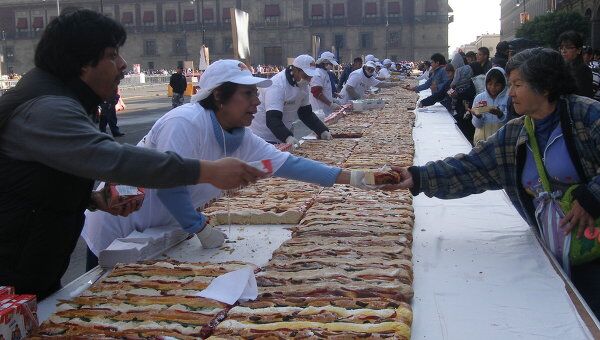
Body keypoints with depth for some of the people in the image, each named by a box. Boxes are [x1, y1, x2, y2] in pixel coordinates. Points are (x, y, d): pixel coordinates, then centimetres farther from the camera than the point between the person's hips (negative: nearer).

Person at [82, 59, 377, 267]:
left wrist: (353, 178, -10)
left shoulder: (240, 138, -6)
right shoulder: (185, 123, -30)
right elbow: (168, 186, -33)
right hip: (118, 228, -7)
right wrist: (203, 229, -22)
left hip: (155, 230, 8)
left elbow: (290, 164, -6)